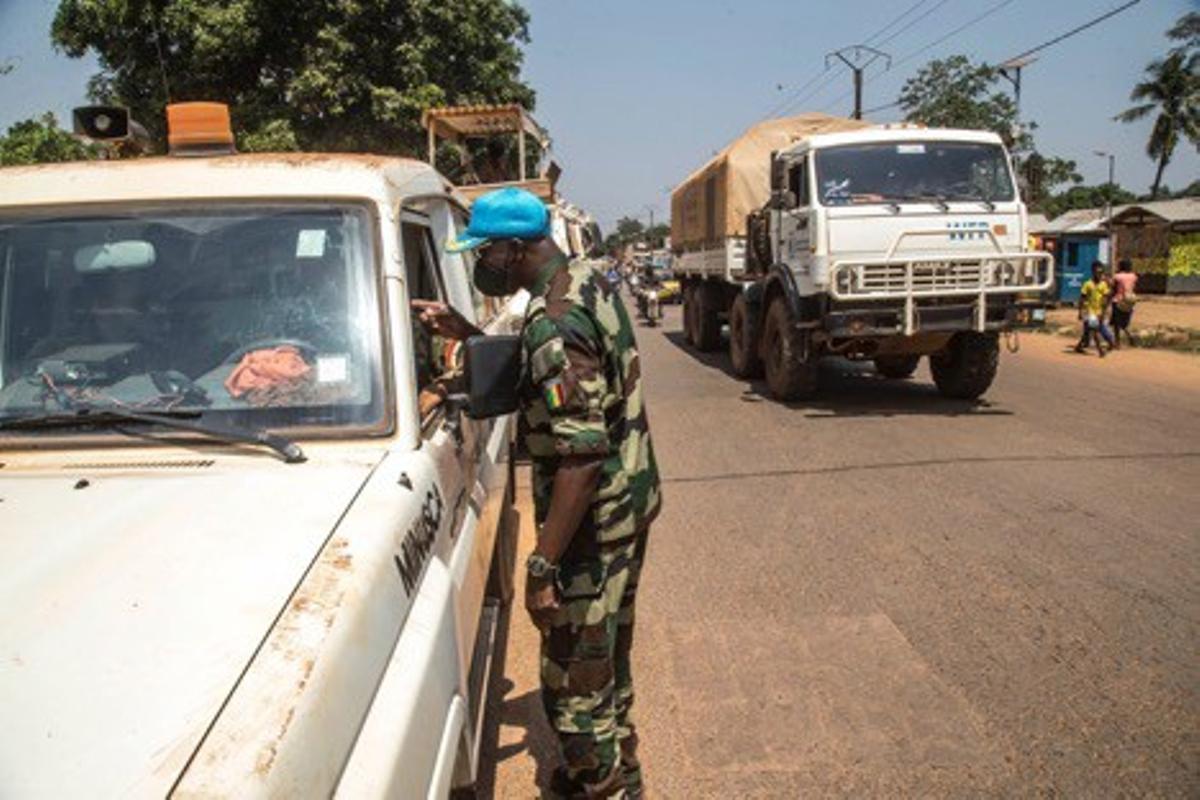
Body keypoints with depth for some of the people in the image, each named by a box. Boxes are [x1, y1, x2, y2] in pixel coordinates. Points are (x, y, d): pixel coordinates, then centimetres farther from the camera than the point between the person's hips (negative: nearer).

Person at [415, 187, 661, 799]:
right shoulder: (589, 281, 6)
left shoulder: (554, 322, -25)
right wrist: (468, 334, 8)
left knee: (574, 681, 4)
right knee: (606, 655, 25)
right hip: (631, 502, 11)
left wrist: (542, 565, -27)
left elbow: (582, 454, -30)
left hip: (592, 521, -11)